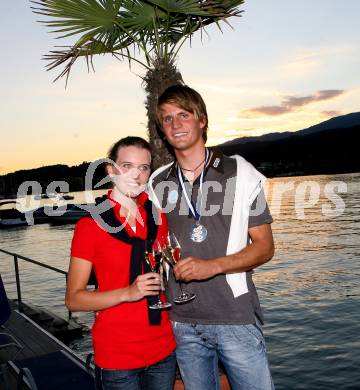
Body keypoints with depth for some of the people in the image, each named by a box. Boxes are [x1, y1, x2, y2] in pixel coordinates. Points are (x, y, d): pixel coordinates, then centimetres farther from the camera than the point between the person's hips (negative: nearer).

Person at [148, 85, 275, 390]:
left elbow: (264, 247, -3)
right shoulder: (156, 184, 5)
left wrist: (213, 266, -18)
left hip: (235, 318, -2)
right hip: (182, 322, 3)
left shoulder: (240, 173, -2)